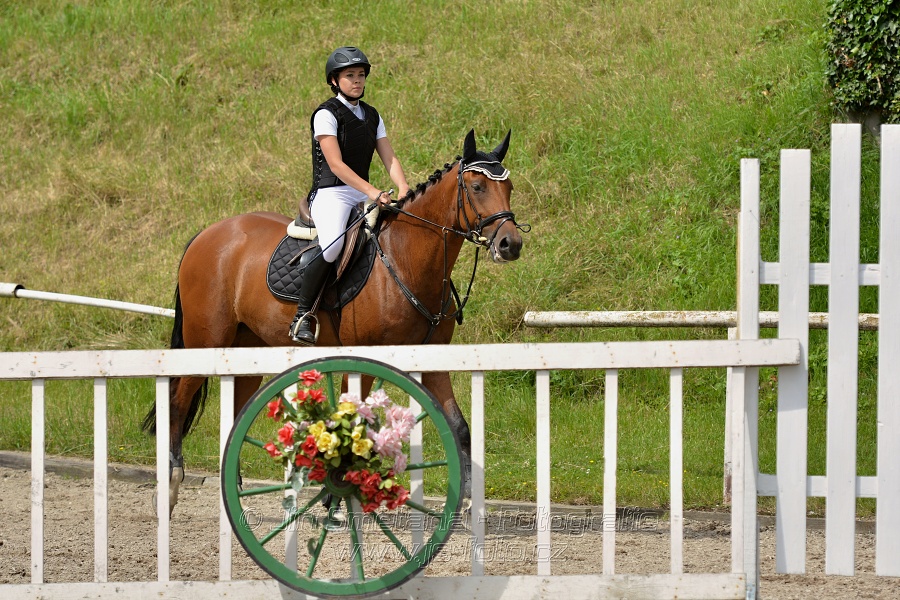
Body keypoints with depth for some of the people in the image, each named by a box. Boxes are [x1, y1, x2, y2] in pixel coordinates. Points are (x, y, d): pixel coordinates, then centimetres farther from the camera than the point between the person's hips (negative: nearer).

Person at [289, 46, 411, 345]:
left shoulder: (371, 116, 15)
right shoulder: (326, 114, -7)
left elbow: (389, 158, 8)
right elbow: (335, 164, -16)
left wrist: (404, 190, -12)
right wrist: (372, 192, -27)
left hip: (363, 194, 7)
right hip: (331, 194, -7)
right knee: (333, 244, -35)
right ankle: (302, 316, -26)